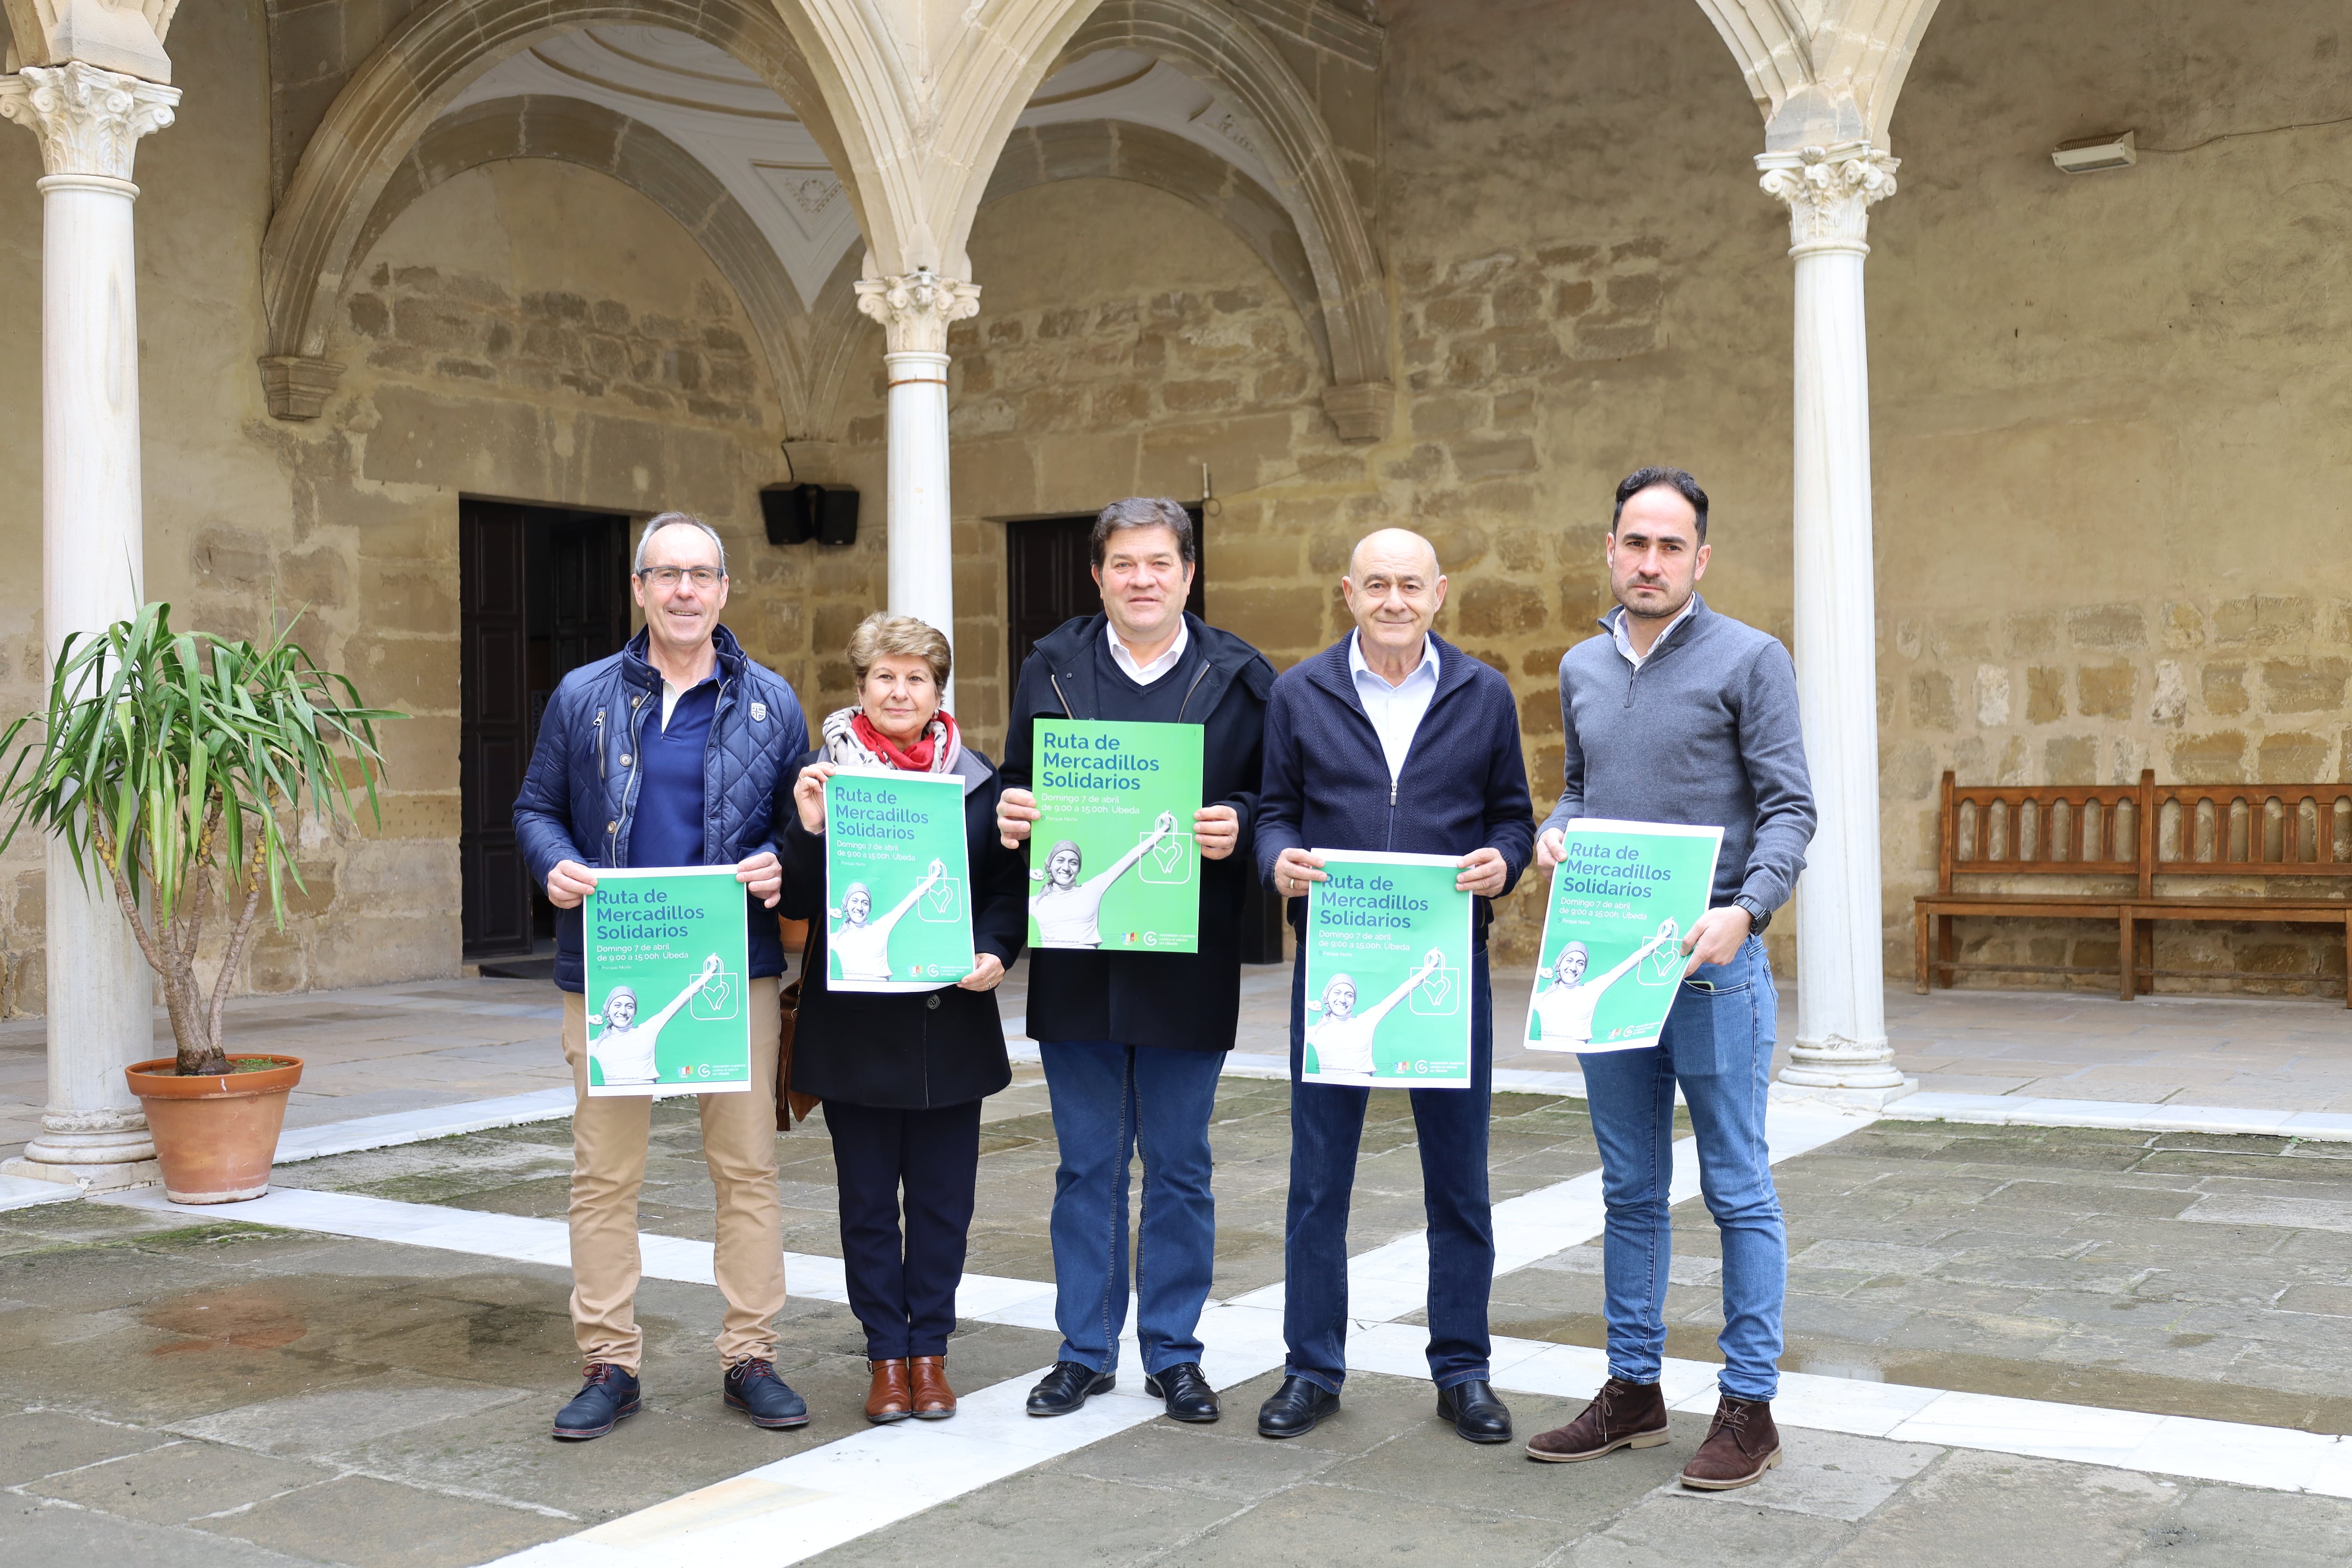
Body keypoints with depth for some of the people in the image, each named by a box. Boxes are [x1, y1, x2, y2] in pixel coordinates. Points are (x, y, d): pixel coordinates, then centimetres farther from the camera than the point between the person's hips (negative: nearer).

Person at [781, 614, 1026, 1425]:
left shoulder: (976, 779, 5)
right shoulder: (822, 774, 1)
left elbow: (1009, 887, 7)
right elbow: (797, 902, -2)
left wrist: (994, 952, -11)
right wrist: (809, 830, -19)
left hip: (951, 1021, 1)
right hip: (854, 1023, -1)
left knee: (943, 1197, 8)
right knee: (868, 1198, 8)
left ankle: (930, 1349, 21)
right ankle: (886, 1353, 20)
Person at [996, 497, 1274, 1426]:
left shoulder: (1240, 678, 3)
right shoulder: (1050, 669, 8)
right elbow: (1017, 789, 12)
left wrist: (1237, 827, -18)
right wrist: (1011, 817, -10)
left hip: (1187, 964, -1)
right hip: (1075, 964, 2)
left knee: (1179, 1166, 8)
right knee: (1087, 1165, 10)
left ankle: (1173, 1352, 22)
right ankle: (1086, 1350, 23)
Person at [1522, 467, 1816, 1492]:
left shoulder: (1749, 660, -4)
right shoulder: (1581, 668, 12)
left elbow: (1789, 807, -8)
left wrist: (1746, 910, -23)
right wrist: (1553, 833, -2)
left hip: (1712, 958, -5)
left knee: (1739, 1191, 1)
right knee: (1630, 1191, 13)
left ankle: (1750, 1405, 11)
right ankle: (1633, 1390, 24)